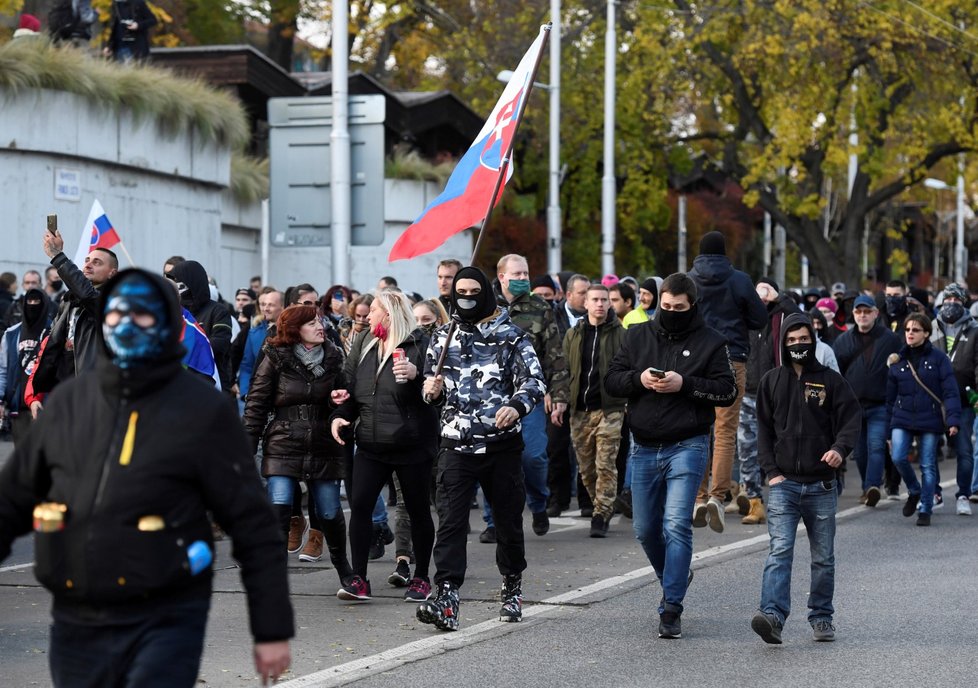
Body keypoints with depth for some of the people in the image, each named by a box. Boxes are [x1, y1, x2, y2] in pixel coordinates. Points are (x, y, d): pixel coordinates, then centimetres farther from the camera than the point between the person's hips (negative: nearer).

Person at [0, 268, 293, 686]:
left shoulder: (202, 411, -4)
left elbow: (252, 526, -4)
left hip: (163, 624, -4)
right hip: (75, 625, 5)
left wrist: (273, 630, -6)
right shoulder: (68, 402, 7)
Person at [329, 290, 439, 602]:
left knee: (418, 510, 6)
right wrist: (339, 416, 1)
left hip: (412, 445, -5)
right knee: (359, 505, -5)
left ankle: (421, 578, 18)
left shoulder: (420, 344, -7)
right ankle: (359, 579, -2)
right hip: (371, 444, 5)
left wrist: (417, 374, -33)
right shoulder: (363, 345, 12)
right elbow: (349, 385, 16)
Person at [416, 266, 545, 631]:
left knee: (508, 520, 10)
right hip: (457, 446, 1)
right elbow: (432, 386, 24)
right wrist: (431, 391, -1)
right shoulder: (442, 339, 12)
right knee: (451, 522, -12)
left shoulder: (511, 336, 1)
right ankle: (446, 600, -19)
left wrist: (517, 406, -29)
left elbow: (534, 378, -8)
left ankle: (512, 590, 30)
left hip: (502, 444, -1)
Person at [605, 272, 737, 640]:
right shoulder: (638, 336, 9)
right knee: (646, 529, 12)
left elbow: (727, 391, -5)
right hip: (645, 448, 4)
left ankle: (671, 609, -12)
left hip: (687, 447, -4)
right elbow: (611, 380, 7)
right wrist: (639, 379, -13)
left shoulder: (710, 342, -1)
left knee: (676, 524, -15)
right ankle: (674, 577, 39)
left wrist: (685, 384, -17)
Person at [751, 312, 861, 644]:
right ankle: (773, 616, -27)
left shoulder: (832, 381, 5)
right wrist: (772, 470, -1)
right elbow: (764, 428, 9)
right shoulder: (772, 381, 8)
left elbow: (850, 420, -1)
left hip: (821, 484, 1)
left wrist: (840, 448, -22)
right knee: (780, 551, -15)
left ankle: (822, 618, 21)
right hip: (784, 483, -1)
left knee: (823, 557, 9)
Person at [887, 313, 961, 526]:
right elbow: (890, 397, 12)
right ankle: (914, 491, 12)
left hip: (930, 420, -2)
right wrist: (888, 430, 12)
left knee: (928, 466, 1)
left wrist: (953, 420, -17)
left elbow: (950, 392, -6)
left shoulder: (939, 358, -2)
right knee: (898, 457, -15)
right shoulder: (898, 361, 7)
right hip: (902, 419, 2)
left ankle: (925, 510, 12)